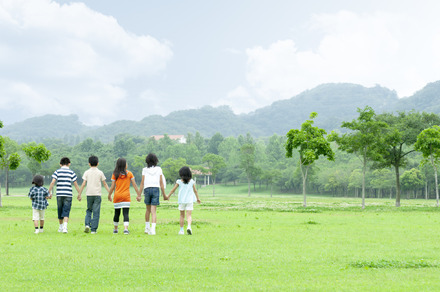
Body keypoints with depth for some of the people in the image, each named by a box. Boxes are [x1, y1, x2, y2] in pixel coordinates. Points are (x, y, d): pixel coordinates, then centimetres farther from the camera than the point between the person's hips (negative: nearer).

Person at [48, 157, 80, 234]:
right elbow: (75, 184, 3)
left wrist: (50, 192, 1)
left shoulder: (57, 171, 5)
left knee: (60, 210, 15)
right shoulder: (71, 172, 4)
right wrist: (79, 194, 10)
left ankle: (61, 227, 27)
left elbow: (52, 182, -4)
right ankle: (65, 227, -21)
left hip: (59, 194, 1)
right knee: (66, 211, -3)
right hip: (68, 194, -1)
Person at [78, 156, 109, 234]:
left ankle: (87, 224, -4)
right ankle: (93, 229, -2)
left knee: (89, 210, 17)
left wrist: (79, 194, 4)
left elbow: (83, 184, -1)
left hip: (89, 194, 1)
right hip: (97, 194, -1)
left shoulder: (86, 172, 3)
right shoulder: (100, 173, 2)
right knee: (96, 212, 1)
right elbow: (104, 184, 5)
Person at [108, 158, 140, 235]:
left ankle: (115, 229, 23)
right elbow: (134, 185, 0)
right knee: (126, 213, -4)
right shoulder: (129, 174, 0)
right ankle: (126, 228, -20)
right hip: (126, 196, -1)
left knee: (117, 213, 12)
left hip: (117, 196, 1)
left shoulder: (115, 174, 0)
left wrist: (109, 195, 12)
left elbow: (112, 187, 0)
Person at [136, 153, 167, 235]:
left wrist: (139, 195, 2)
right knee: (153, 211, -2)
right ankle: (153, 229, -17)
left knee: (148, 209, 20)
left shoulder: (145, 170, 4)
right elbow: (161, 183, 2)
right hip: (156, 189, -1)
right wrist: (164, 194, 9)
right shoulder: (159, 169, 5)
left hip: (147, 189, 1)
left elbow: (142, 183, -1)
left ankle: (147, 228, 27)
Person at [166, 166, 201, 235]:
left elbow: (173, 190, 2)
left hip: (181, 201, 0)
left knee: (182, 215, 12)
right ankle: (189, 226, -29)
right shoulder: (192, 181, 1)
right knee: (189, 215, -4)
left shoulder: (179, 181, -2)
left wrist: (168, 196, 15)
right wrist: (197, 198, 23)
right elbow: (195, 191, 9)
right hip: (190, 200, 0)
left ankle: (181, 230, 13)